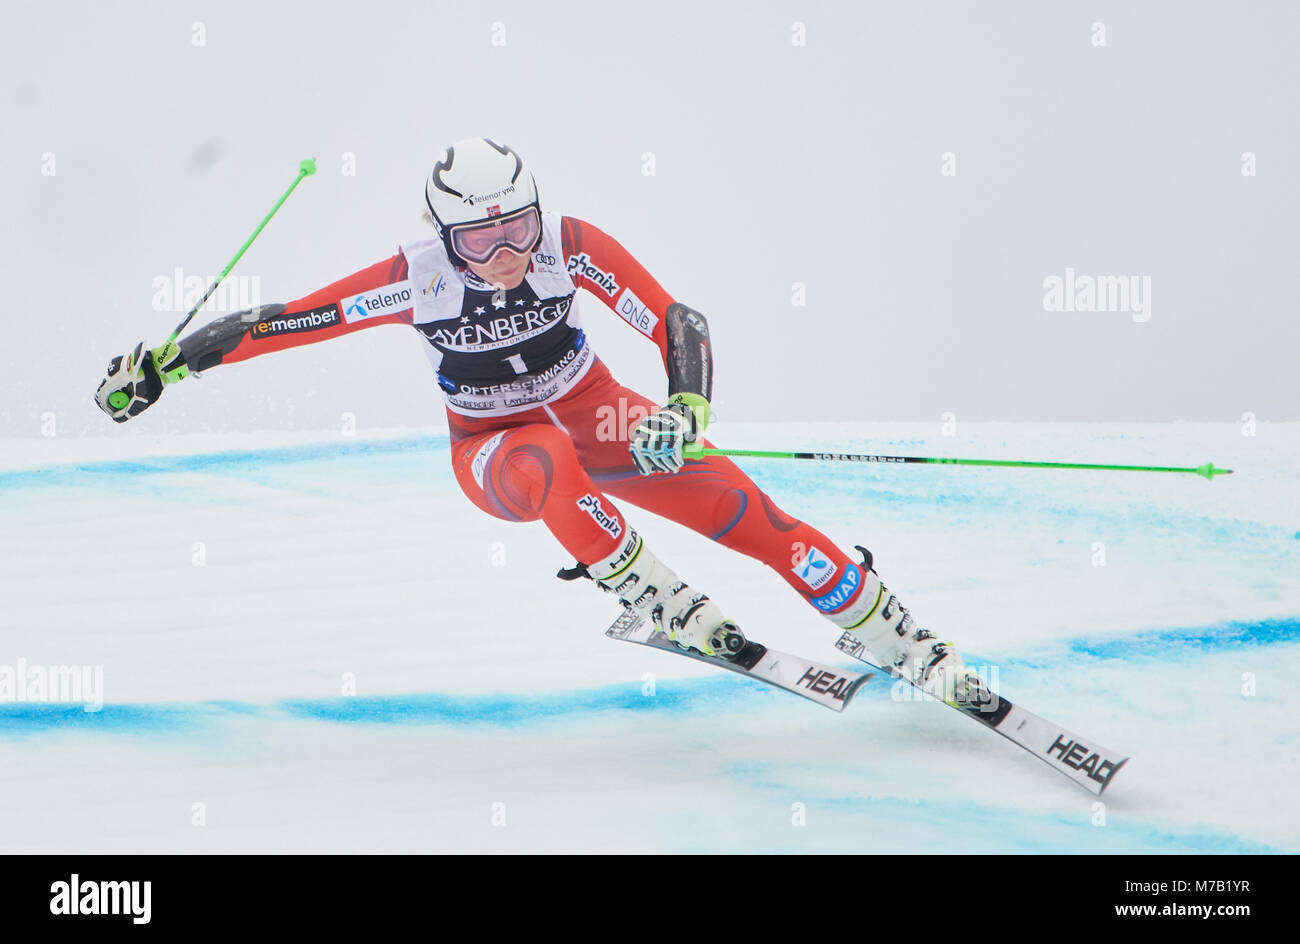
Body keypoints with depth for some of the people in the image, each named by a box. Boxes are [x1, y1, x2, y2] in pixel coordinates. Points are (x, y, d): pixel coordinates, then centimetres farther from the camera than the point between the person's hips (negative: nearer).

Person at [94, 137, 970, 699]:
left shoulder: (571, 246, -24)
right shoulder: (418, 281, -25)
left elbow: (678, 322, -24)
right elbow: (284, 321, -20)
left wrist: (686, 411, -42)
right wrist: (164, 361, -19)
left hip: (595, 414, 1)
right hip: (494, 449, -1)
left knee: (743, 510, -15)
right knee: (546, 467, -40)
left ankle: (907, 645, -5)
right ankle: (669, 611, -27)